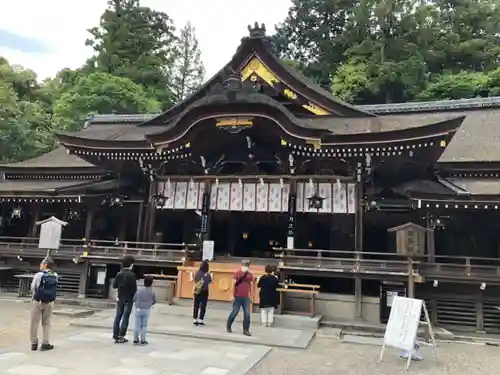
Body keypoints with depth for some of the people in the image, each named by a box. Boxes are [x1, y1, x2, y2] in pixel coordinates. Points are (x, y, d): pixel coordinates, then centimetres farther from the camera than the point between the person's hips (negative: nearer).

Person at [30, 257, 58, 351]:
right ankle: (45, 343, 12)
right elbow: (54, 289, 2)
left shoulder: (39, 275, -14)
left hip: (38, 302, -3)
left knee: (34, 323, 10)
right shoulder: (55, 276, -4)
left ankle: (34, 343, 16)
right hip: (49, 303, 3)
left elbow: (32, 288, -4)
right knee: (46, 323, 13)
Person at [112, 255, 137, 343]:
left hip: (120, 299, 5)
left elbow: (114, 286, 3)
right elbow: (134, 288, -15)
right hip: (129, 299, -5)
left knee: (118, 316, 12)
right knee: (125, 317, 1)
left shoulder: (119, 274, -1)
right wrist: (135, 297, -1)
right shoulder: (132, 275, -16)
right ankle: (121, 337, 1)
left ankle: (115, 336, 14)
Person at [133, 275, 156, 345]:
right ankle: (143, 340, 9)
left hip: (138, 310, 1)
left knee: (137, 325, 9)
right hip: (146, 310, -1)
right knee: (144, 326, 7)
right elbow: (154, 301, 5)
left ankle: (136, 340, 15)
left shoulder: (139, 291, -3)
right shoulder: (152, 292, -5)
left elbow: (134, 299, 3)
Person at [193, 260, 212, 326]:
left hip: (197, 291, 3)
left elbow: (195, 280, 6)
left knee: (196, 306, 10)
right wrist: (210, 276, 6)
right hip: (204, 291, -3)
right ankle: (200, 320, 5)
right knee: (203, 306, 6)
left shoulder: (197, 273, -6)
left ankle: (195, 319, 13)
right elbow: (210, 282, -4)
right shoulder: (207, 274, -16)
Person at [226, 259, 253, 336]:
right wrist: (233, 295, -8)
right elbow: (233, 284, -5)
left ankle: (246, 330, 7)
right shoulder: (237, 273, -6)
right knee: (234, 312, 6)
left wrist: (251, 296, 15)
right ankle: (228, 326, 27)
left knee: (247, 314, -2)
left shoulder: (250, 275, 6)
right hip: (238, 297, -3)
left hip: (246, 297, 3)